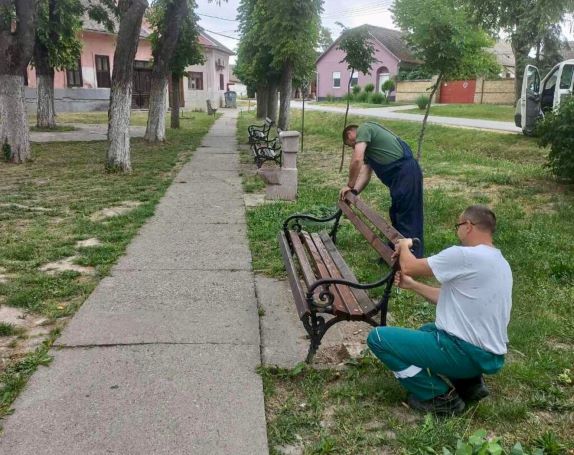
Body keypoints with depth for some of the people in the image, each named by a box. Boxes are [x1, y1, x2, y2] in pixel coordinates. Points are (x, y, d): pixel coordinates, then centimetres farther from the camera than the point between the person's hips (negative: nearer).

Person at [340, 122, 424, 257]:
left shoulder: (363, 129, -3)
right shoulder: (367, 143, 25)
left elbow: (357, 160, -15)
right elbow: (365, 173, 14)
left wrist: (350, 185, -4)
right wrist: (354, 191, 0)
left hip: (405, 172, -10)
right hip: (400, 175, 10)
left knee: (407, 220, -6)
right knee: (396, 217, 19)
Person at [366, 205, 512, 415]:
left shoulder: (464, 255, -21)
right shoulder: (499, 263, 10)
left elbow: (409, 266, -13)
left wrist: (404, 245, 8)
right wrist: (411, 284, 14)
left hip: (468, 353, -10)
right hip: (489, 354, 10)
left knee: (378, 337, -7)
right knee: (425, 331, 35)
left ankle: (440, 396, -3)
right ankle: (469, 382, 15)